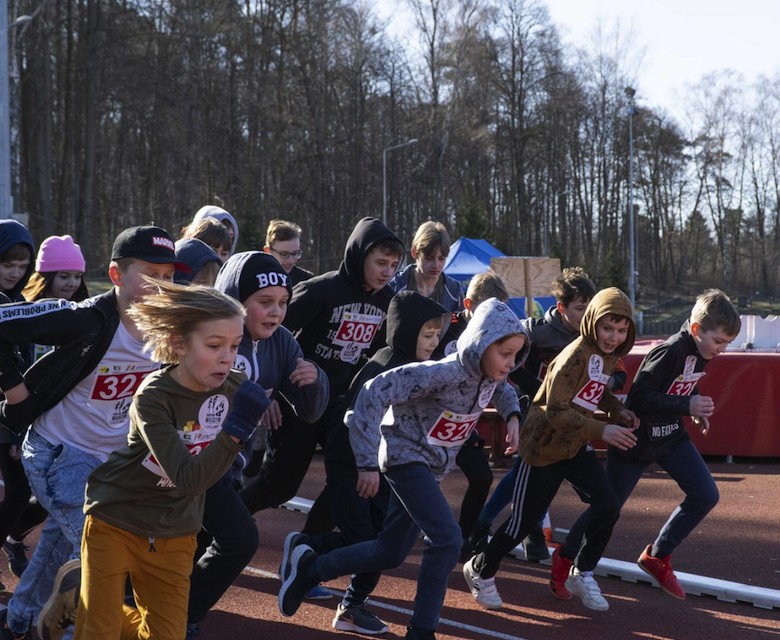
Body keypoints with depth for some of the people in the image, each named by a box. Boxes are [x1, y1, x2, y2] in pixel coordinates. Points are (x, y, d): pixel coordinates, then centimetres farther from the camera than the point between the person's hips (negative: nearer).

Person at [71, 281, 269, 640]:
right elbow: (187, 479, -35)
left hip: (175, 535, 5)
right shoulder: (153, 397, -26)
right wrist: (237, 429, -43)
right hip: (115, 523, -5)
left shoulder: (234, 389, -11)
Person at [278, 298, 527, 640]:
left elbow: (502, 390, 22)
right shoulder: (443, 373, -29)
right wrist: (368, 462, -29)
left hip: (430, 466, 8)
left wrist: (512, 416, 0)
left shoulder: (490, 374, -5)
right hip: (406, 456, -8)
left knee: (391, 553, 11)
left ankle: (307, 565, 28)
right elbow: (374, 393, -30)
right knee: (447, 539, -21)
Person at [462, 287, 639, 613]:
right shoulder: (576, 355, -25)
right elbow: (556, 411, -29)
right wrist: (601, 430, -37)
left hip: (576, 446, 7)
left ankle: (582, 574, 12)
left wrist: (618, 410, 1)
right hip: (543, 448, -7)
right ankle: (480, 571, 27)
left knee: (607, 506, -7)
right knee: (524, 520, 3)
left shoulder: (607, 355, 0)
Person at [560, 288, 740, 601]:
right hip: (636, 441, -8)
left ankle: (657, 556, 13)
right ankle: (565, 558, 26)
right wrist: (686, 406, -34)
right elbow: (639, 398, -31)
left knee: (706, 495, -2)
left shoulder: (700, 353, -3)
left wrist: (697, 409, 0)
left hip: (672, 436, 8)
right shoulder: (669, 352, -29)